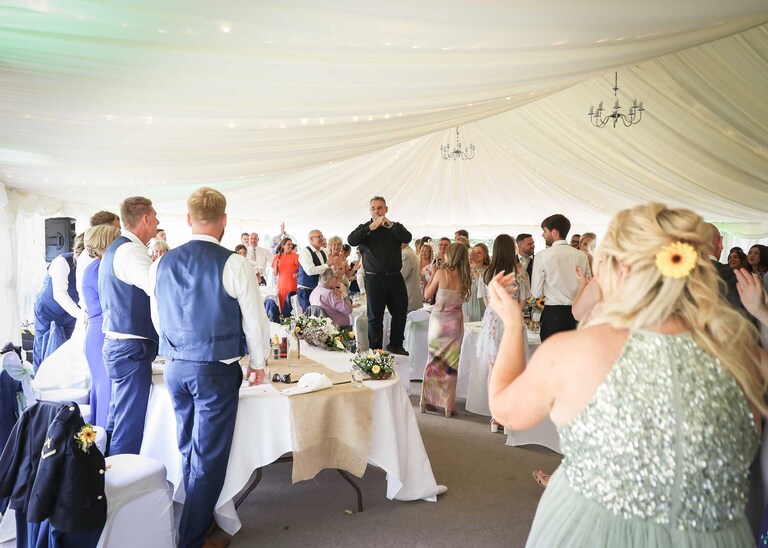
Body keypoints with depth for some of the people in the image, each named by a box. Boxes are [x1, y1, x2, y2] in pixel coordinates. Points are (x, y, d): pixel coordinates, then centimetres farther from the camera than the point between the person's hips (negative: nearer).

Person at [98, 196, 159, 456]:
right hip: (132, 348, -10)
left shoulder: (115, 249, 17)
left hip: (117, 344, 10)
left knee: (117, 421, 20)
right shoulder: (131, 251, -16)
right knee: (129, 427, -3)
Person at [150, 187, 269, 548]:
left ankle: (196, 517, 38)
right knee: (209, 457, 6)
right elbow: (255, 319, -8)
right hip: (217, 371, -6)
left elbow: (158, 320, 12)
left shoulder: (162, 264, 3)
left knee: (189, 450, 21)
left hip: (175, 367, 6)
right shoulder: (233, 264, -13)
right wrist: (258, 363, 7)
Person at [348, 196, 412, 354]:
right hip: (374, 278, -2)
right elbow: (351, 240, -11)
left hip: (395, 277, 2)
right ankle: (375, 349, 9)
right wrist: (371, 227, -16)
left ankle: (396, 345, 24)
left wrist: (390, 224, -16)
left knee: (400, 312, 7)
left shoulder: (395, 227, 11)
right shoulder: (365, 228, 7)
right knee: (375, 316, 1)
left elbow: (407, 238, -8)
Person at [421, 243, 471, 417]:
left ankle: (428, 401, 18)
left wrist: (432, 275, 5)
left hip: (438, 320, -2)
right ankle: (448, 405, 12)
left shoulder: (441, 273, -11)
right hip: (455, 322, 2)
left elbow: (427, 295, -3)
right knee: (451, 363, 9)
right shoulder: (466, 277, -2)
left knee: (433, 360, 13)